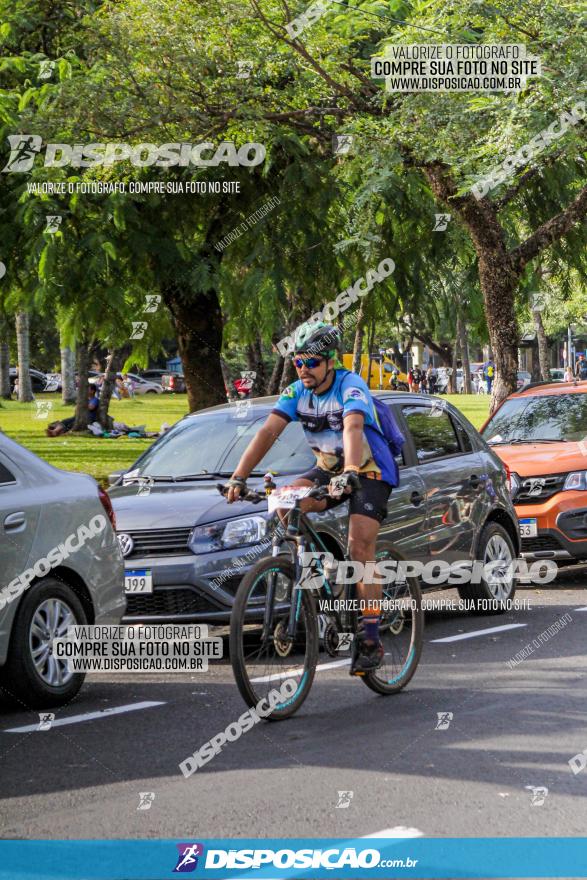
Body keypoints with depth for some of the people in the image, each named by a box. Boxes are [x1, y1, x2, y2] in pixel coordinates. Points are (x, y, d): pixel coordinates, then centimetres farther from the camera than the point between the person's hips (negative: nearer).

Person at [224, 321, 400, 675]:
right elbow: (268, 432, -16)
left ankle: (371, 641, -14)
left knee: (360, 551, -18)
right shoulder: (297, 393, -7)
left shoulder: (350, 386, -23)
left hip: (371, 472, -6)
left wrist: (350, 473, -58)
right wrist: (239, 476, -28)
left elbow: (353, 429, -40)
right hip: (329, 469, 6)